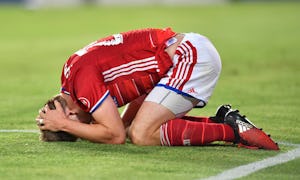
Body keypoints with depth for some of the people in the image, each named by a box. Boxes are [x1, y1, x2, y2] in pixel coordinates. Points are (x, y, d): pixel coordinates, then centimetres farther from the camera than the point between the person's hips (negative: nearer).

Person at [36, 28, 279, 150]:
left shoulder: (82, 76, -16)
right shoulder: (75, 64, 13)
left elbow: (115, 135, -15)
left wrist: (63, 125, -8)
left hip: (192, 57, -10)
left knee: (141, 135, -15)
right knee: (134, 127, 10)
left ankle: (232, 130, -12)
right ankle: (224, 120, 8)